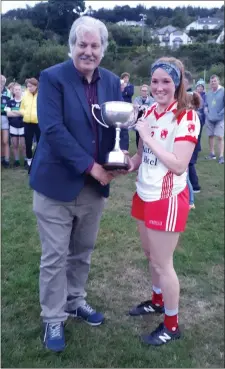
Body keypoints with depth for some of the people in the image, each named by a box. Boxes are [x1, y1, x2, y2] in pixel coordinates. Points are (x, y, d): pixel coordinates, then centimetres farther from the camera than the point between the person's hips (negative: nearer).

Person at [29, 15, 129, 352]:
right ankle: (53, 319, 25)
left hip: (95, 184, 5)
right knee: (55, 256, 6)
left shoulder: (112, 81, 6)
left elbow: (120, 124, 7)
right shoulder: (52, 78, -10)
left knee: (83, 251, 19)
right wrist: (90, 166, -20)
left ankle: (75, 301, 41)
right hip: (57, 182, -5)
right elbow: (52, 129, -19)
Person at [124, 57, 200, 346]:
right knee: (150, 254, 21)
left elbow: (179, 166, -24)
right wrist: (130, 163, -6)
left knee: (162, 263, 3)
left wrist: (149, 137, -23)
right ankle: (157, 300, 45)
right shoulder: (149, 113, 6)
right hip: (145, 194, 7)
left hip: (168, 199, -7)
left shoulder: (187, 117, -17)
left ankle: (172, 325, 23)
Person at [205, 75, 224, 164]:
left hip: (220, 119, -5)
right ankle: (212, 154, 23)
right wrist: (206, 110, 2)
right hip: (209, 118, 5)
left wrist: (220, 114, -14)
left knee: (220, 137, -11)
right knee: (210, 136, 10)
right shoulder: (208, 93, 11)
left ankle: (221, 156, -8)